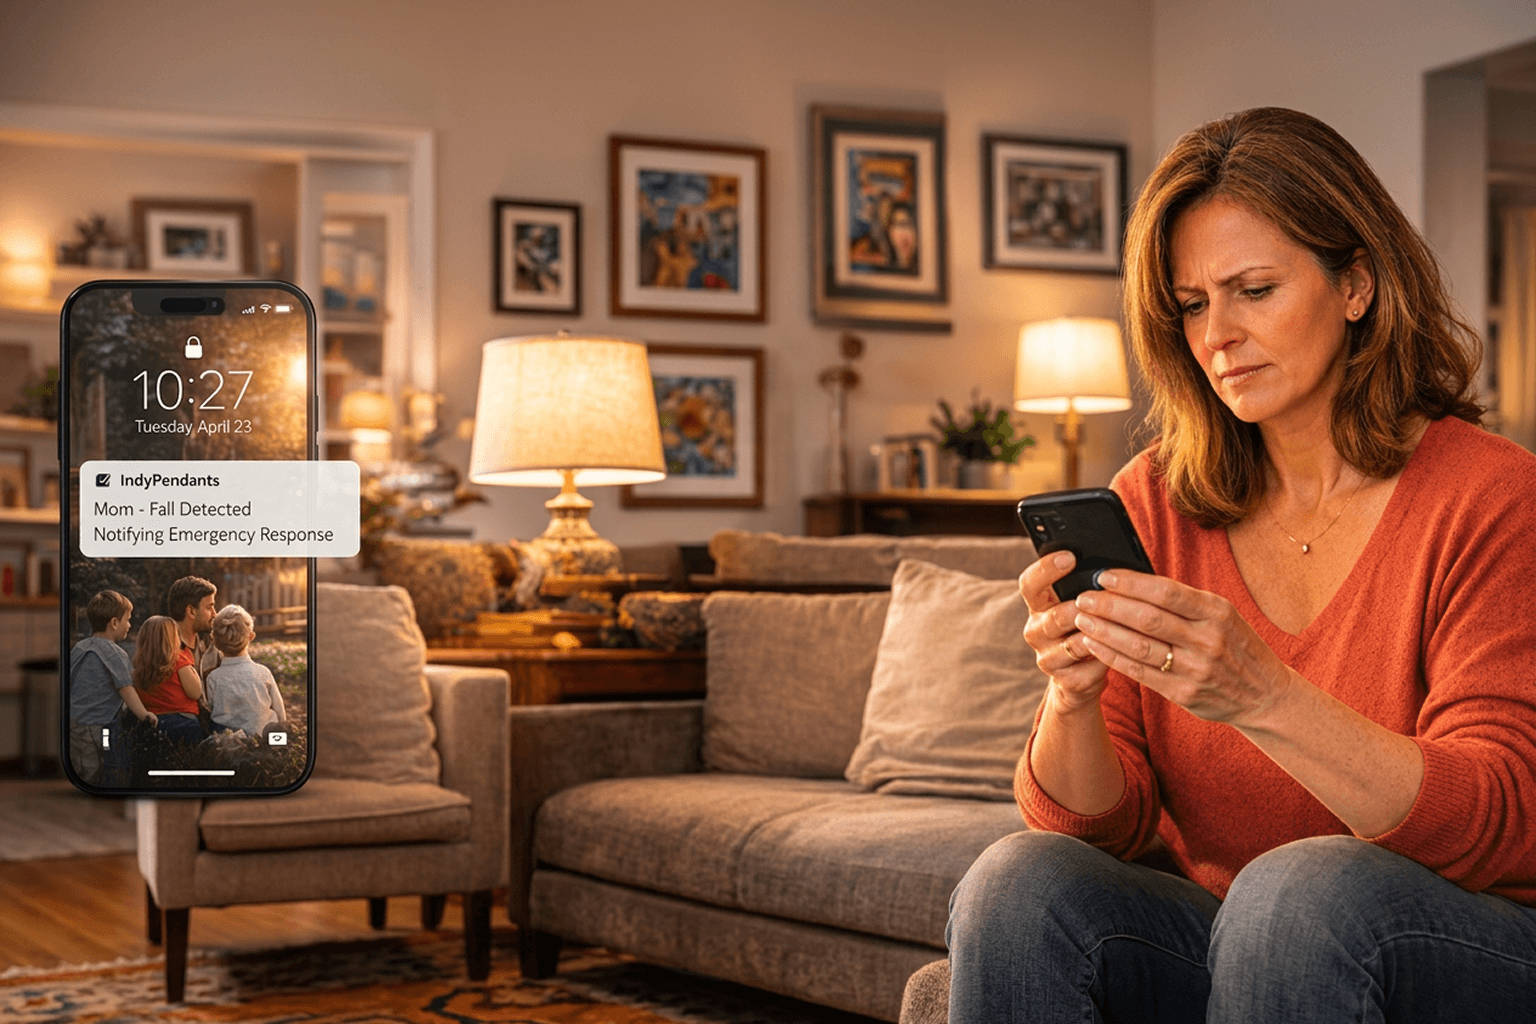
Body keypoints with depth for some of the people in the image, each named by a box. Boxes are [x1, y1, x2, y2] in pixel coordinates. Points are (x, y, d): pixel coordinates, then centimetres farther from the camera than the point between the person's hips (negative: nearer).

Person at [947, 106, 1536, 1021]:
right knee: (1017, 884, -24)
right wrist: (1073, 697, -23)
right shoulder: (1153, 503, 3)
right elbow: (1099, 827, 0)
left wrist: (1263, 698, -33)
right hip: (1223, 944, 3)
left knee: (1299, 888, -33)